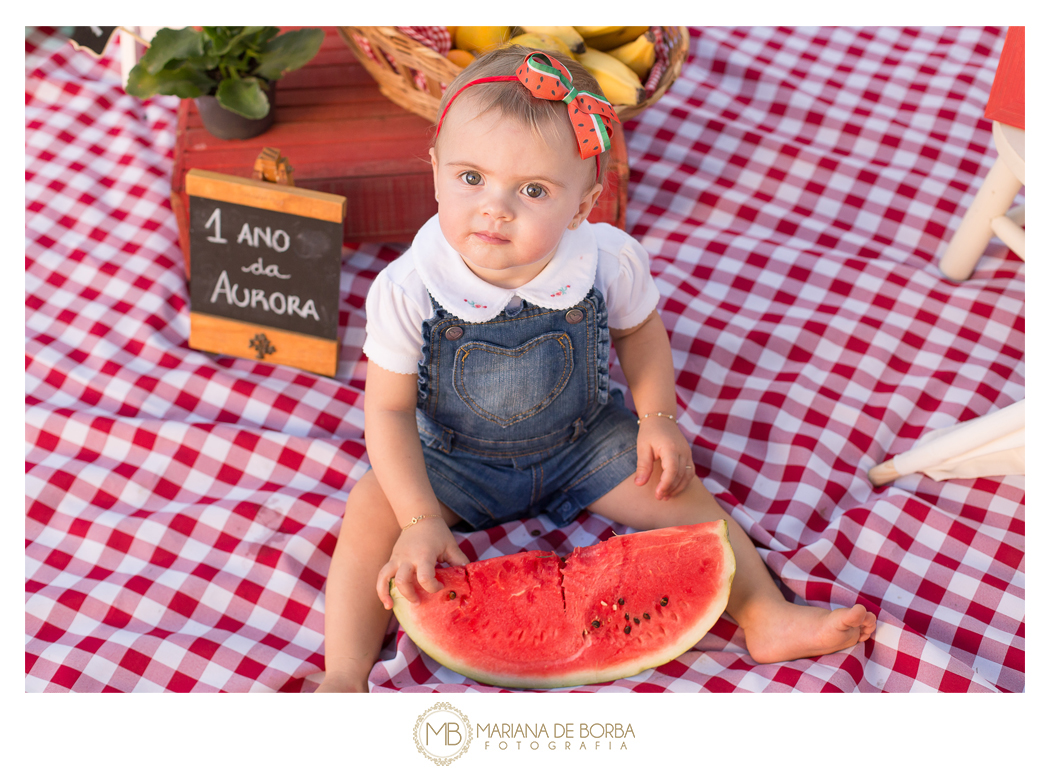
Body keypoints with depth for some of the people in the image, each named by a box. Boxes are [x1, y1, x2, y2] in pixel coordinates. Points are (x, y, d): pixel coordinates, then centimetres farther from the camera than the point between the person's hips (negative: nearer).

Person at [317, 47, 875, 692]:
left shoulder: (610, 262, -22)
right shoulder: (407, 288, -27)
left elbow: (639, 330, 2)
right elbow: (389, 409, -18)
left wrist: (658, 417, -9)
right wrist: (422, 519, -25)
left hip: (582, 442, 2)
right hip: (454, 459, -1)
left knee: (676, 489, -10)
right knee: (373, 509, -21)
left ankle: (769, 618, 0)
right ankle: (343, 678, -17)